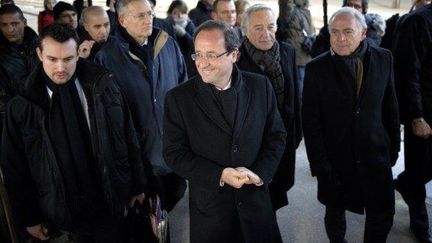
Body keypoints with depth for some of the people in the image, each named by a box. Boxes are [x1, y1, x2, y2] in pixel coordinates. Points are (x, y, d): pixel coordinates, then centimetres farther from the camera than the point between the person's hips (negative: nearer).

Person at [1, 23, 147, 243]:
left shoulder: (102, 86, -8)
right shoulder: (22, 106, -10)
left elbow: (128, 139, 0)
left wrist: (137, 186, 5)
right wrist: (28, 218, 2)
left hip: (110, 201, 1)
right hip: (63, 210, 0)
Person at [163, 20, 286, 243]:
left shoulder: (260, 86, -3)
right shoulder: (178, 98, -9)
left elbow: (276, 135, 3)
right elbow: (174, 152, -8)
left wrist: (260, 173, -13)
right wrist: (219, 175, -19)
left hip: (257, 201, 2)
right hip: (209, 206, -2)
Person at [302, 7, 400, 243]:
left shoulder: (383, 59, -3)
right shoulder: (316, 68, -10)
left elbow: (390, 106, 6)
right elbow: (311, 121, -9)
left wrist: (394, 147, 8)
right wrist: (319, 165, -10)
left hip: (376, 155, 2)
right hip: (335, 159, -1)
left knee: (383, 214, 10)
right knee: (335, 212, 17)